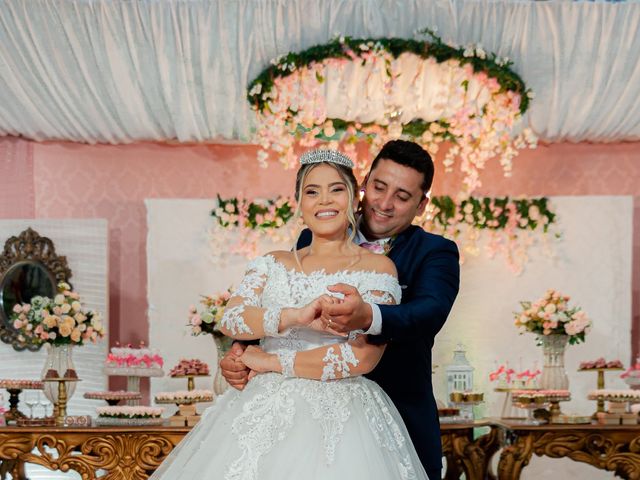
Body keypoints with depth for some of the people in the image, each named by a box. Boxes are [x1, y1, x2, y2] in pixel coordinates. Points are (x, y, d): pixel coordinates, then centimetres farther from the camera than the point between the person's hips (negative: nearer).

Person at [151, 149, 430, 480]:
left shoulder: (377, 268, 1)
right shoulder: (273, 264, 14)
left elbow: (362, 356, -11)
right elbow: (230, 319, -3)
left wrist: (270, 362, -5)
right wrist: (297, 316, -21)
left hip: (338, 418, -3)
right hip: (264, 412, 4)